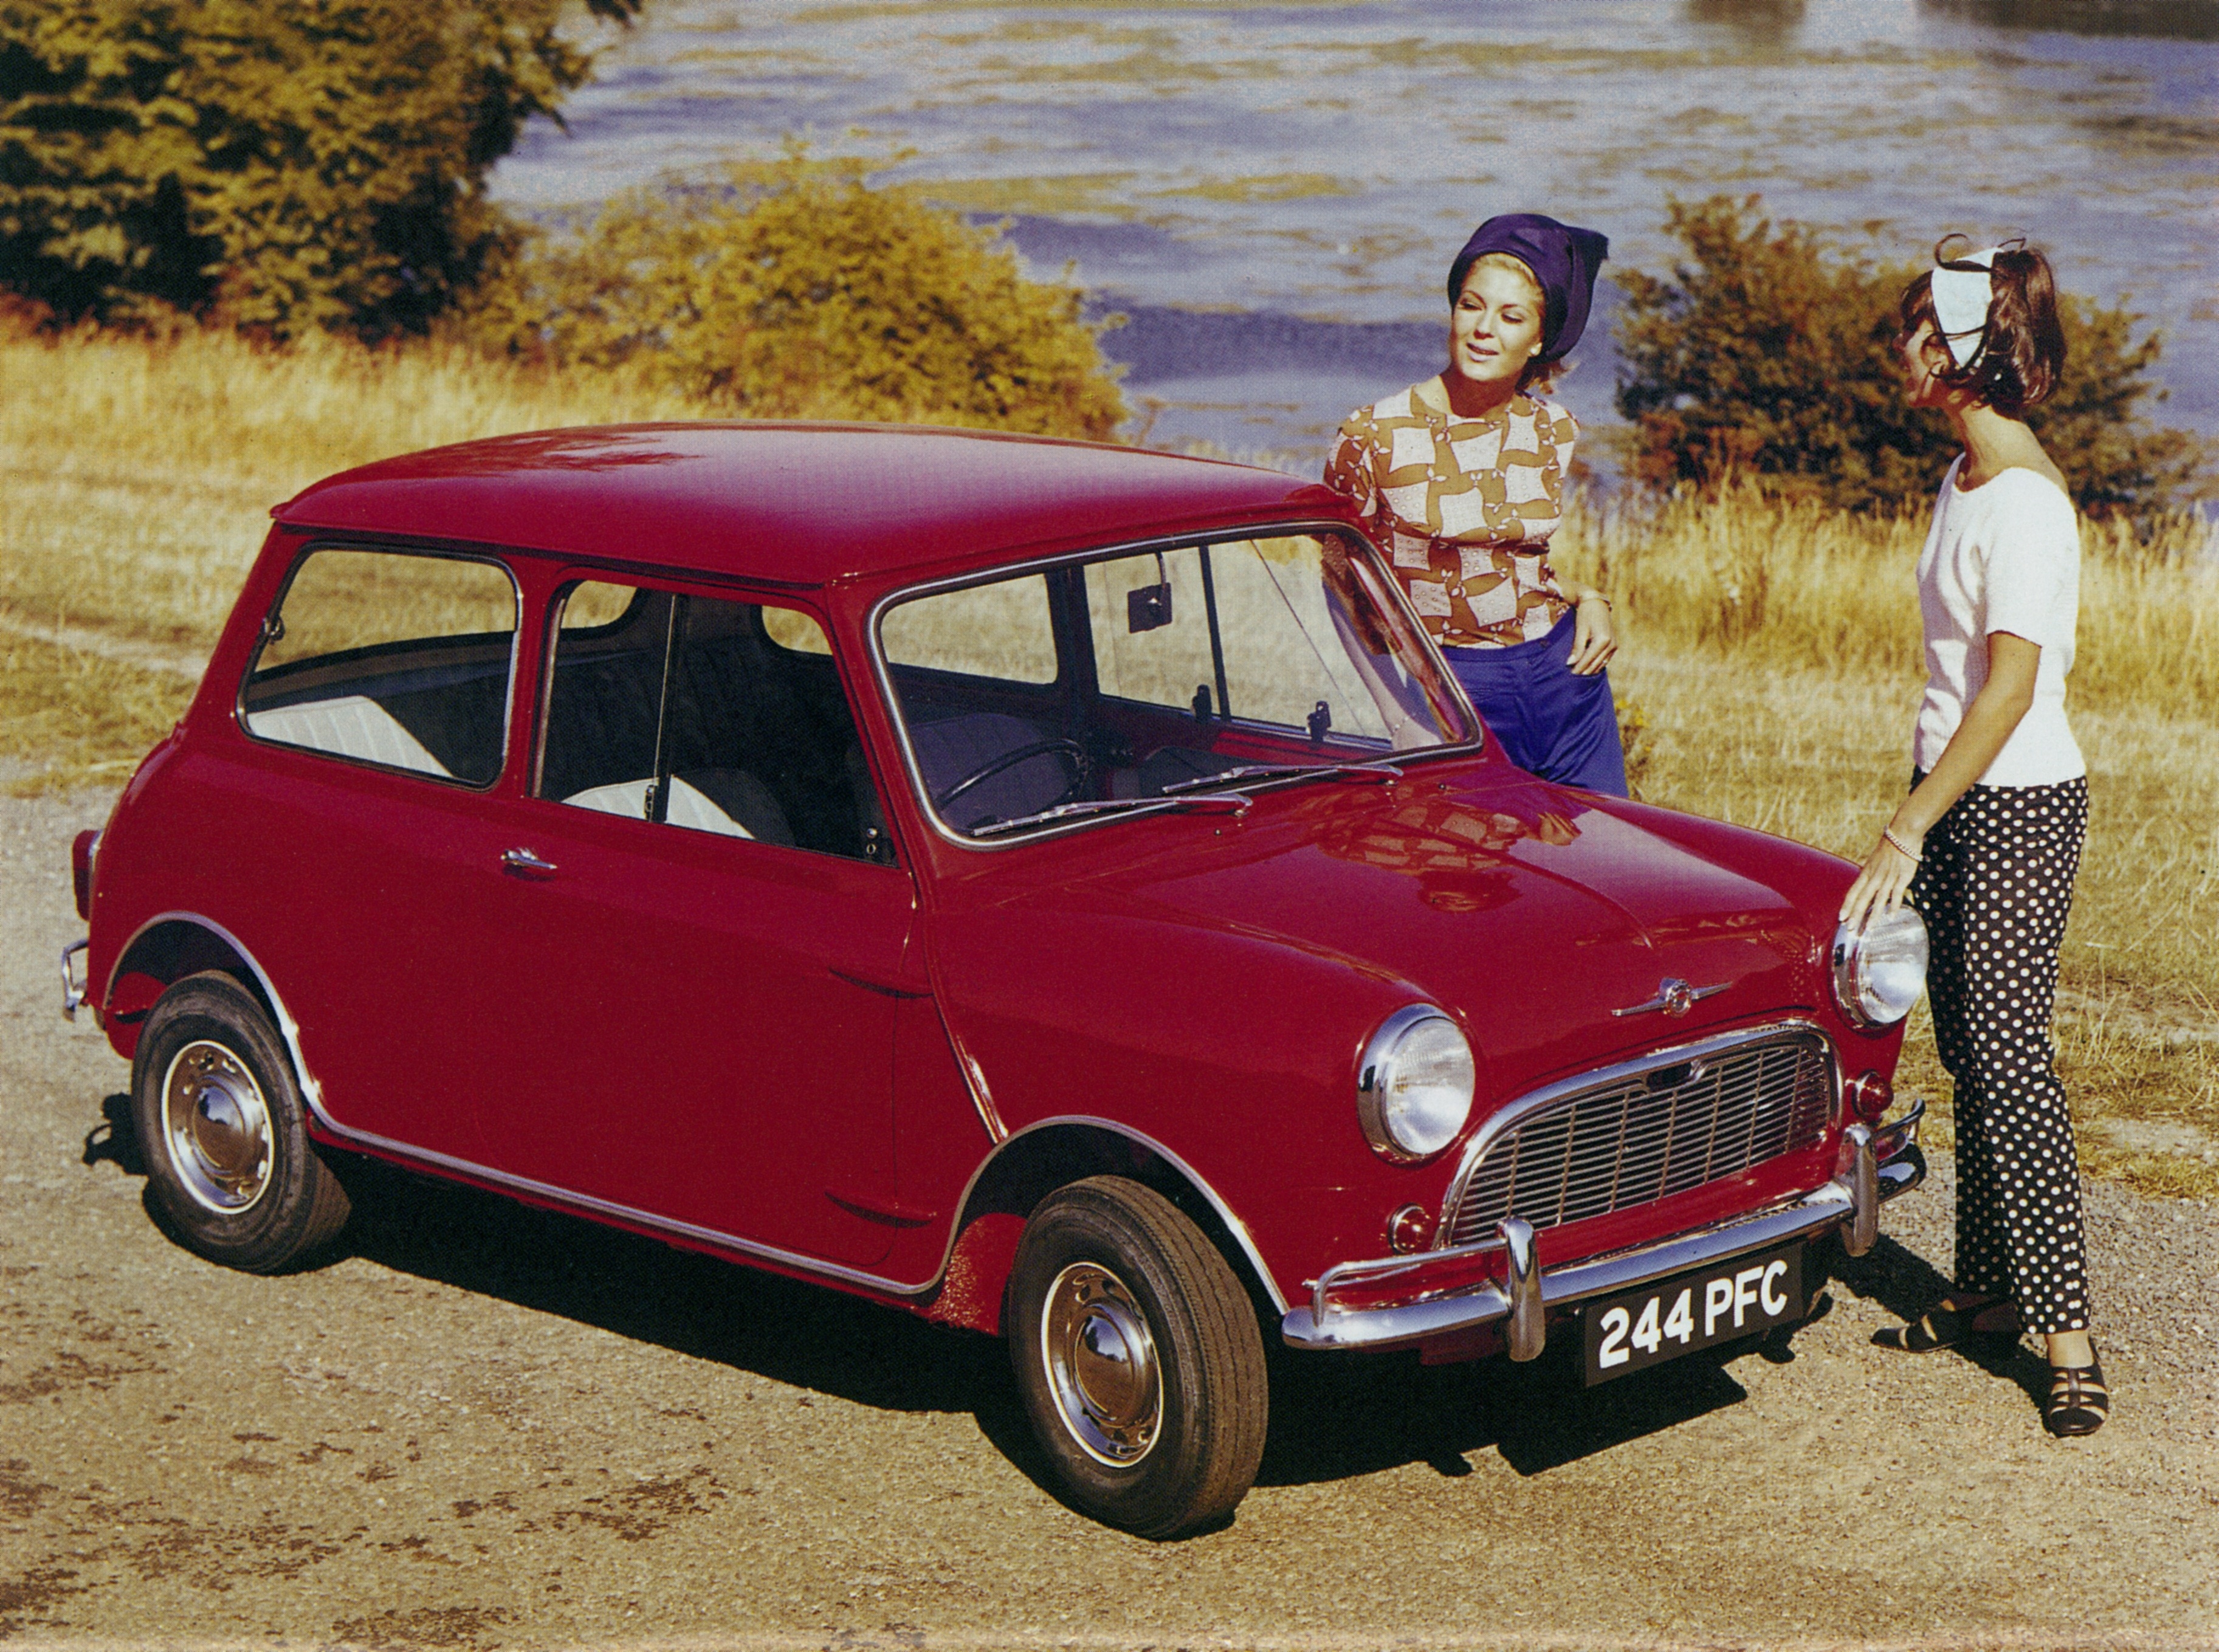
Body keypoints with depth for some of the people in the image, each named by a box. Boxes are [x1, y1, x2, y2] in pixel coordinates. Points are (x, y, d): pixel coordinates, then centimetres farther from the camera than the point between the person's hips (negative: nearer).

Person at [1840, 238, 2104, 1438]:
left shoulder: (2024, 501, -19)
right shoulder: (1966, 476, 10)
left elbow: (2010, 691, -24)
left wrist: (1903, 838, -24)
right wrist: (1916, 825, 19)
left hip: (2017, 806, -9)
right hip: (1959, 796, 9)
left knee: (2006, 1046, -12)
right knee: (1969, 1052, 11)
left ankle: (2067, 1336, -10)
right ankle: (1991, 1291, 20)